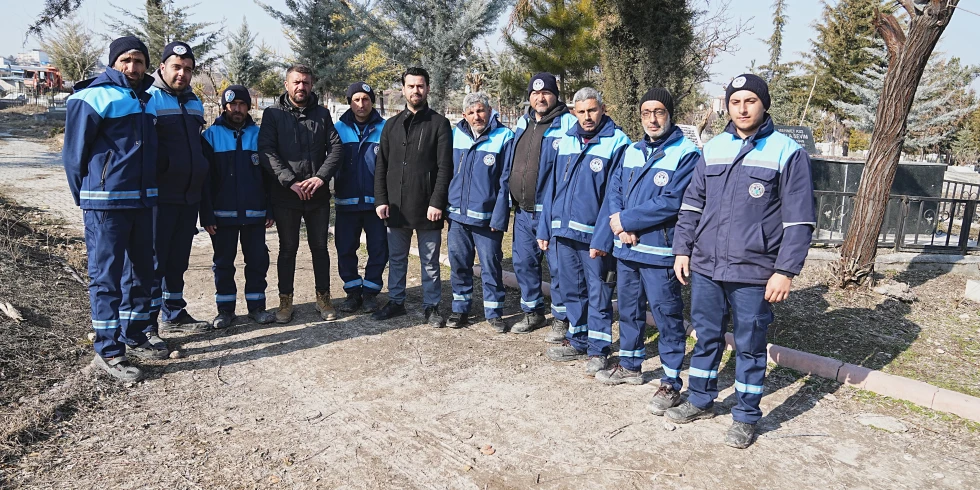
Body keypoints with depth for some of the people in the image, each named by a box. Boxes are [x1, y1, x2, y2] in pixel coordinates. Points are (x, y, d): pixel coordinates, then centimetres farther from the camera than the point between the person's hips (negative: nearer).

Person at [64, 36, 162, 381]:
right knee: (106, 276, -2)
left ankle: (134, 337, 26)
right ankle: (108, 351, 4)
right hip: (106, 202, -7)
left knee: (141, 272, 13)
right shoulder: (93, 97, -8)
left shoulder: (147, 99, 13)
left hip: (143, 200, 7)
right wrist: (85, 198, -1)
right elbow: (74, 153, -6)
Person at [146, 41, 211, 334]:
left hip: (189, 197, 7)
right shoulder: (149, 98, -8)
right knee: (154, 261, -2)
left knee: (178, 260, 15)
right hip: (160, 197, -7)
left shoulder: (194, 102, 15)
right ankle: (147, 324, 6)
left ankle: (174, 314, 27)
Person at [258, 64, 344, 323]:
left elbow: (336, 147, 0)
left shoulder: (322, 114, 9)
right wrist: (291, 181, -18)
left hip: (318, 195, 2)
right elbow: (266, 152, -9)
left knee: (320, 247, 10)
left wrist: (321, 177, -14)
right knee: (288, 249, 8)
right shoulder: (273, 114, 1)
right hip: (285, 195, -2)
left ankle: (323, 297, 22)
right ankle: (285, 300, 20)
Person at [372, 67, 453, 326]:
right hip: (396, 207, 4)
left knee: (430, 261, 6)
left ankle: (431, 306, 18)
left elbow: (445, 167, -8)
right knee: (396, 258, 14)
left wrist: (437, 202, -15)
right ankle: (395, 302, 28)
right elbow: (381, 166, 10)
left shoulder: (439, 123, -1)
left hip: (427, 207, -4)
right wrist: (381, 199, 0)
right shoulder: (391, 125, 12)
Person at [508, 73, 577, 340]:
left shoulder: (568, 124, -9)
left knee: (558, 265, 2)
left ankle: (561, 318, 17)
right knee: (524, 262, 15)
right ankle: (532, 312, 32)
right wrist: (512, 199, 17)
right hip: (523, 210, 7)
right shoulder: (522, 124, 12)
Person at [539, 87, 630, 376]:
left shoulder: (616, 143, -8)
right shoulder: (566, 141, 10)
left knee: (598, 294, 5)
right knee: (572, 290, 16)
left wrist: (604, 237, -19)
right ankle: (577, 341, 31)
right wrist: (545, 228, 10)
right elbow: (553, 186, 13)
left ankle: (598, 350, 16)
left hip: (594, 235, -6)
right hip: (564, 231, 6)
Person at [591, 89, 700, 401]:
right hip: (625, 247, 7)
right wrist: (618, 225, -10)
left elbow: (672, 202, -19)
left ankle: (671, 382, 12)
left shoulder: (686, 153, -9)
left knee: (667, 315, 0)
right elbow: (614, 190, 9)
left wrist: (625, 220, -15)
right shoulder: (632, 151, 13)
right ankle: (630, 366, 36)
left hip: (659, 251, -7)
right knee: (629, 308, 19)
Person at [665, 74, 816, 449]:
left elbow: (799, 219, -7)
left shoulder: (787, 152, -5)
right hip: (705, 267, 4)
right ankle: (700, 401, 32)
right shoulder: (713, 149, 8)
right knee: (706, 338, 15)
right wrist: (682, 249, 8)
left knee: (750, 346, 8)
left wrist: (786, 271, -12)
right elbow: (692, 205, 14)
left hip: (753, 272, -4)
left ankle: (746, 417, 24)